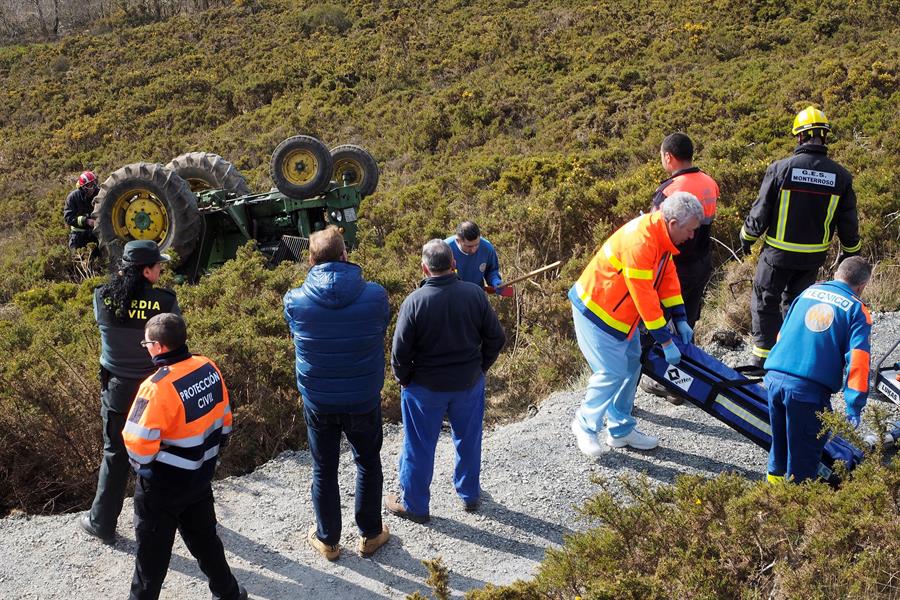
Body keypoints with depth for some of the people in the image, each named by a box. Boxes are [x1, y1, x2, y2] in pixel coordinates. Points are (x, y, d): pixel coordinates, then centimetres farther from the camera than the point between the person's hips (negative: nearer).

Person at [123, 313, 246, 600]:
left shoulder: (158, 386, -28)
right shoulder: (209, 367, -7)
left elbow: (138, 441, -26)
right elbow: (224, 418, 5)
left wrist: (142, 465, -4)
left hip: (163, 485, -7)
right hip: (200, 477, 7)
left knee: (152, 552, 12)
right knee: (204, 538, 24)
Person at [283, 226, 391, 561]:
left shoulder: (295, 300, -14)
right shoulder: (375, 296, -15)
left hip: (317, 401, 0)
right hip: (364, 399, 0)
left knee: (324, 470, 18)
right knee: (368, 464, 21)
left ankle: (327, 540, 32)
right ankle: (370, 534, 33)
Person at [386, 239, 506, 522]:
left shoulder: (415, 301, -21)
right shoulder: (475, 294, -12)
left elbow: (400, 351, -16)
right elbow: (496, 337, -4)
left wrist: (404, 379, 2)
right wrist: (481, 367, 10)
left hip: (425, 386, -3)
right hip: (470, 383, 3)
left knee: (419, 446, 13)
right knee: (468, 440, 22)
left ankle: (413, 504, 28)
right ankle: (470, 494, 39)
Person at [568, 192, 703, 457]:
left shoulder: (661, 235, 0)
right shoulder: (639, 242, -31)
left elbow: (668, 278, 8)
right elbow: (644, 296, -29)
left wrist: (681, 320, 2)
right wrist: (665, 341, -23)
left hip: (620, 311, 10)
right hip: (595, 310, -10)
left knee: (631, 365, 12)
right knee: (612, 372, -9)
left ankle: (620, 430, 24)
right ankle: (585, 425, 13)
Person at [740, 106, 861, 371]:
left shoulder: (780, 168, -16)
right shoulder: (840, 176, -5)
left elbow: (761, 211, -10)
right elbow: (848, 222, 2)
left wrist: (747, 236, 8)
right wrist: (849, 253, 18)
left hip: (778, 252, -3)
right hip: (814, 256, 4)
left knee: (765, 302, 11)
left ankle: (763, 357, 11)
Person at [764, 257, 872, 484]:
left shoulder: (808, 292, 18)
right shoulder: (857, 310, 3)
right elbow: (857, 360, -8)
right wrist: (854, 405, -9)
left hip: (774, 378, 5)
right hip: (809, 389, -5)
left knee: (780, 439, 25)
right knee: (805, 451, 8)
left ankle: (775, 477, 40)